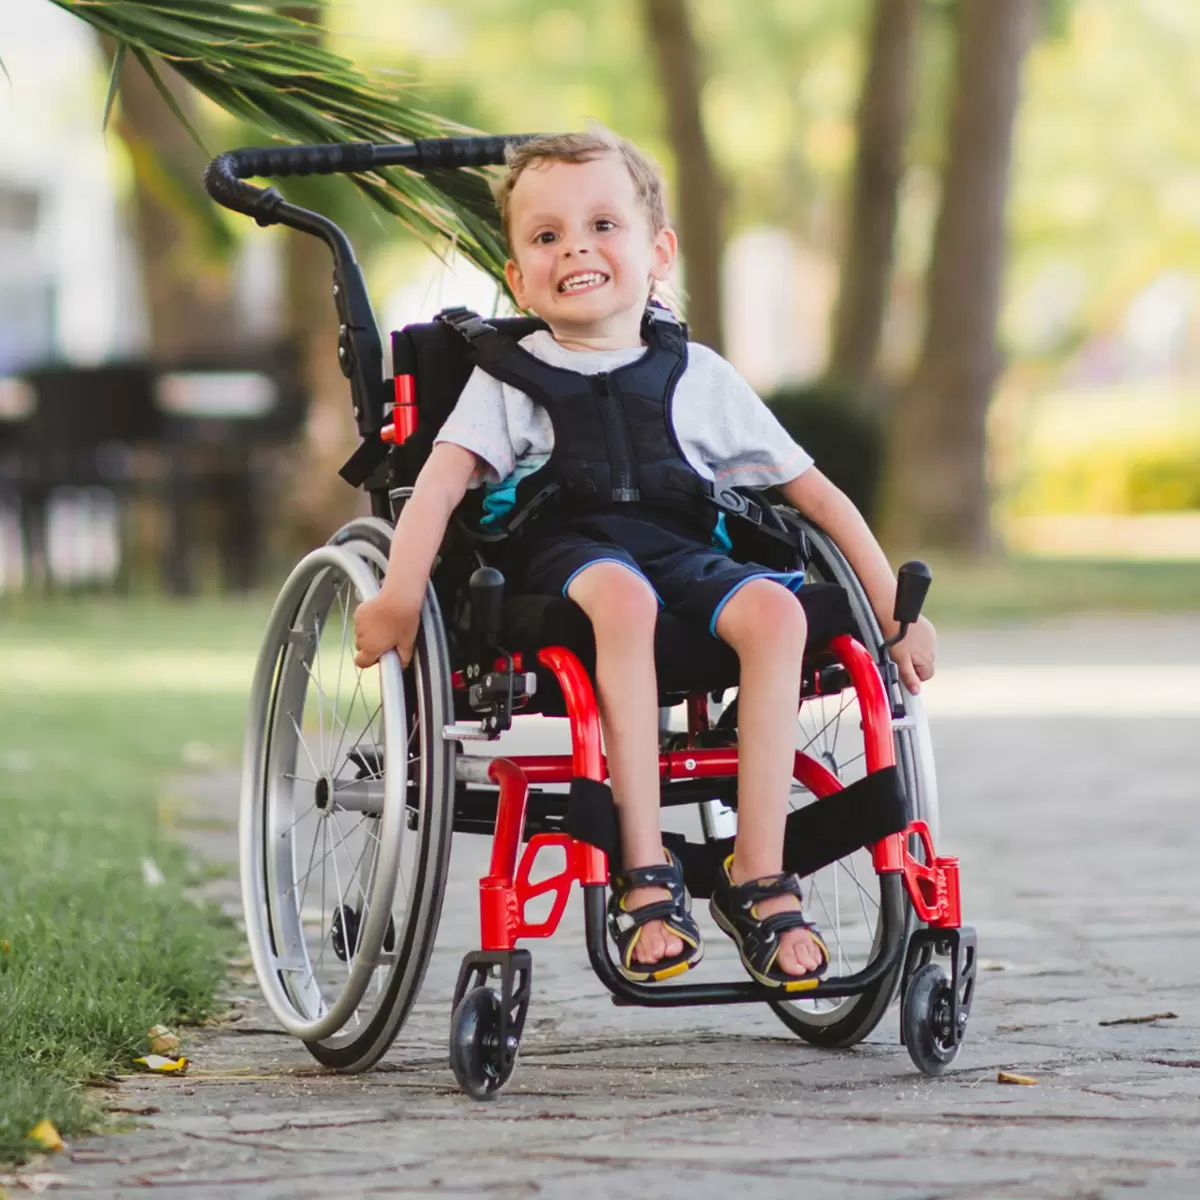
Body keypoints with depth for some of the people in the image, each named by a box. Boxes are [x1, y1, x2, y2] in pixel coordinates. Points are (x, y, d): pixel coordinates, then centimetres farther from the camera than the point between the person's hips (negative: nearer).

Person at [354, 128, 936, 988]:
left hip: (684, 550, 3)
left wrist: (894, 609, 10)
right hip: (563, 554, -2)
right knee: (623, 594, -38)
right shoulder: (510, 377, 10)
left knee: (775, 609, -30)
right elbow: (442, 480, -6)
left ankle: (760, 878, -25)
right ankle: (646, 877, -36)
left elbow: (813, 491, 16)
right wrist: (400, 593, -24)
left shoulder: (698, 375, 15)